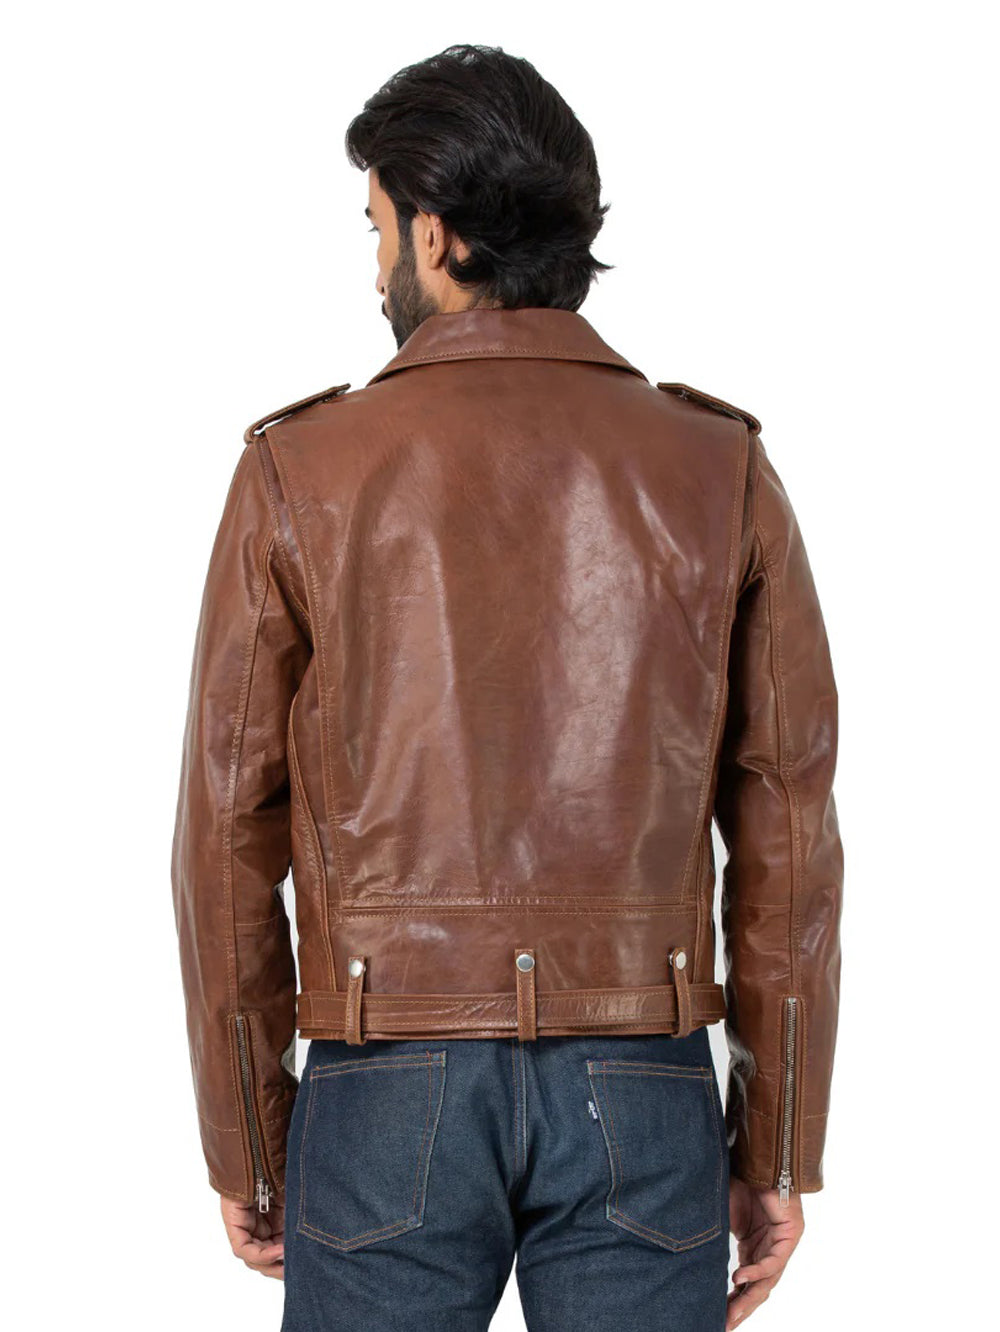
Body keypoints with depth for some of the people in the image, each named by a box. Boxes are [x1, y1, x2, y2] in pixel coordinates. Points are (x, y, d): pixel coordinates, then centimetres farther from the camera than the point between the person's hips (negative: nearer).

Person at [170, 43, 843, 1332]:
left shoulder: (301, 469, -3)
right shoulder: (721, 468, 0)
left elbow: (228, 831, -2)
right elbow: (788, 834, 0)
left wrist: (243, 1143, 8)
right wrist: (777, 1152, 7)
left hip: (392, 1084, -1)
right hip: (642, 1085, 1)